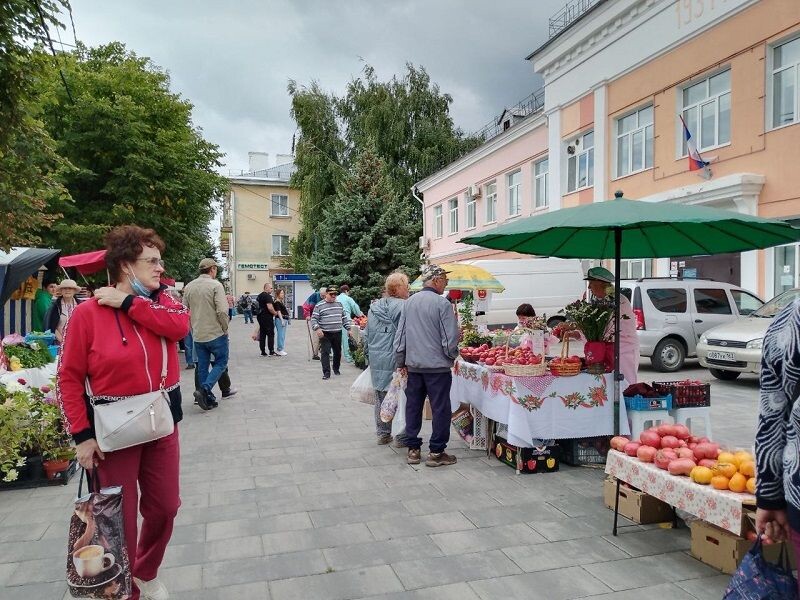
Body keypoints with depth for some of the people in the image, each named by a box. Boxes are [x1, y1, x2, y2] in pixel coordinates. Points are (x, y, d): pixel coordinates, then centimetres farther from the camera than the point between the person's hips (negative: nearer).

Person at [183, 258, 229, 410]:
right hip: (216, 333, -6)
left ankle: (208, 399, 16)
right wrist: (225, 328, -6)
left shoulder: (188, 287, 7)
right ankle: (204, 390, -11)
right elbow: (222, 311, -20)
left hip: (197, 335, 6)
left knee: (202, 367, 12)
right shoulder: (215, 285, -12)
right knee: (220, 363, 6)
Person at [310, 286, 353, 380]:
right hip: (325, 334, -4)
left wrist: (349, 328, 12)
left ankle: (336, 368, 34)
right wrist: (317, 328, -20)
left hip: (337, 333, 4)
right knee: (325, 353, -8)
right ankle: (326, 373, -5)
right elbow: (314, 319, -6)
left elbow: (344, 318, 18)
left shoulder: (339, 305, 12)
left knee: (338, 352, 13)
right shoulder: (319, 305, -3)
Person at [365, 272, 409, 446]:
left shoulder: (373, 307, 9)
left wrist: (369, 354, 25)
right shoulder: (403, 306, -14)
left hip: (377, 362, 7)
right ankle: (401, 437, 11)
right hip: (396, 361, -7)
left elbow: (367, 335, 16)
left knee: (381, 398, 16)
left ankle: (383, 434, 26)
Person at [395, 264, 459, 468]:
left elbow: (400, 335, 9)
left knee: (413, 407, 13)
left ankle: (413, 449, 21)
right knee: (440, 409, 5)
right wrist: (453, 355, 6)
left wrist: (401, 361, 18)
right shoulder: (442, 303, -13)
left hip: (413, 365, 6)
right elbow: (450, 338, -13)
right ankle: (436, 452, 11)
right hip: (437, 365, -6)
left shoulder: (409, 302, 5)